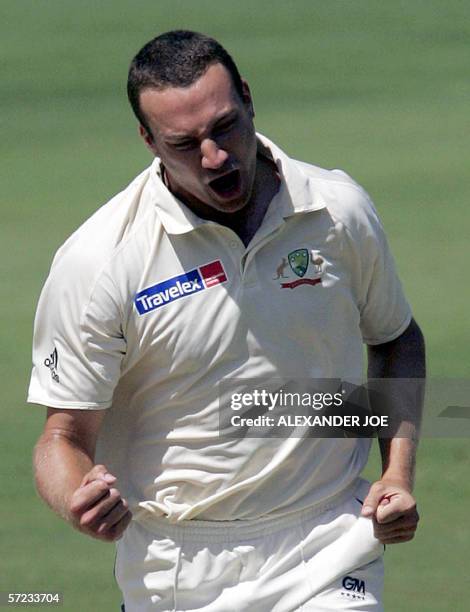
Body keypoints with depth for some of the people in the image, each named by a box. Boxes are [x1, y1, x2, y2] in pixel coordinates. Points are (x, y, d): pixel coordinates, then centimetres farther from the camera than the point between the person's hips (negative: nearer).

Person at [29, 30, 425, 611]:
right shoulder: (95, 262, -12)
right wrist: (78, 499, -30)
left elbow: (396, 338, 17)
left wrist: (398, 472, 3)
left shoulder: (339, 210, -2)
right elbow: (64, 434, -7)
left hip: (329, 557, 1)